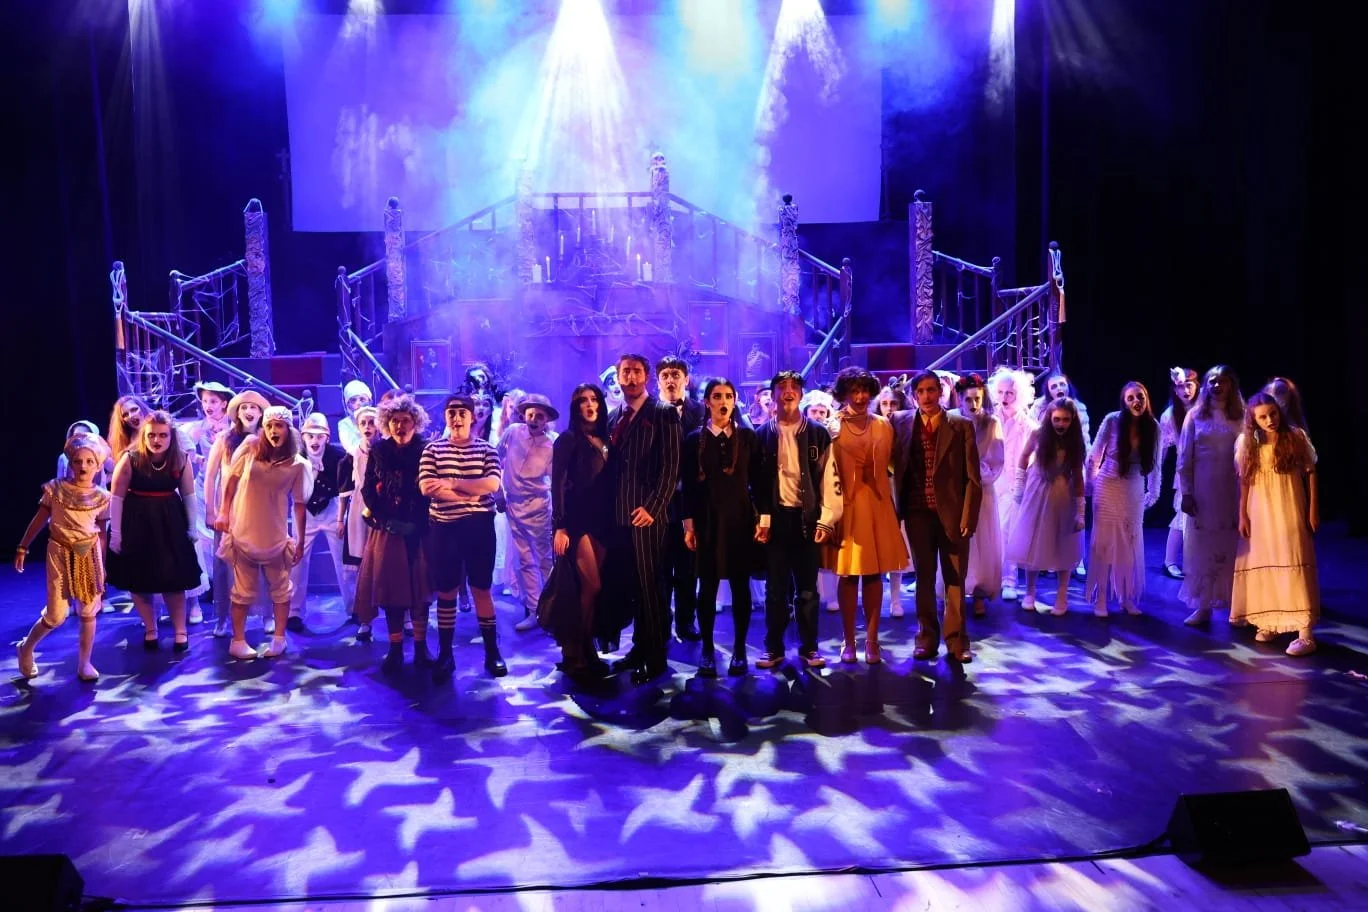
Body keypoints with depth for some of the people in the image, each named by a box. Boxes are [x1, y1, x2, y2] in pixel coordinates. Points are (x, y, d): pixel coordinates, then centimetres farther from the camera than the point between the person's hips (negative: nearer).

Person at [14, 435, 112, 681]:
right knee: (56, 615, -3)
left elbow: (101, 532, 6)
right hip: (59, 553, -2)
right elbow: (39, 520, 3)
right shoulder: (55, 488, -5)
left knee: (88, 612, 5)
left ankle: (84, 663, 17)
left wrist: (102, 564, 7)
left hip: (89, 554, 2)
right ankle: (26, 648, 25)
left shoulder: (101, 497, 0)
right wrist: (22, 548, 4)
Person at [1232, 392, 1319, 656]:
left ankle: (1306, 633, -9)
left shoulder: (1296, 437, -4)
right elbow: (1244, 481, 5)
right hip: (1260, 513, 3)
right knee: (1263, 566, 8)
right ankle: (1269, 623, 21)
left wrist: (1313, 510, -4)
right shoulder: (1247, 443, 2)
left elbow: (1311, 474, -1)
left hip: (1290, 511, -3)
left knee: (1293, 566, -8)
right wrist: (1242, 515, 2)